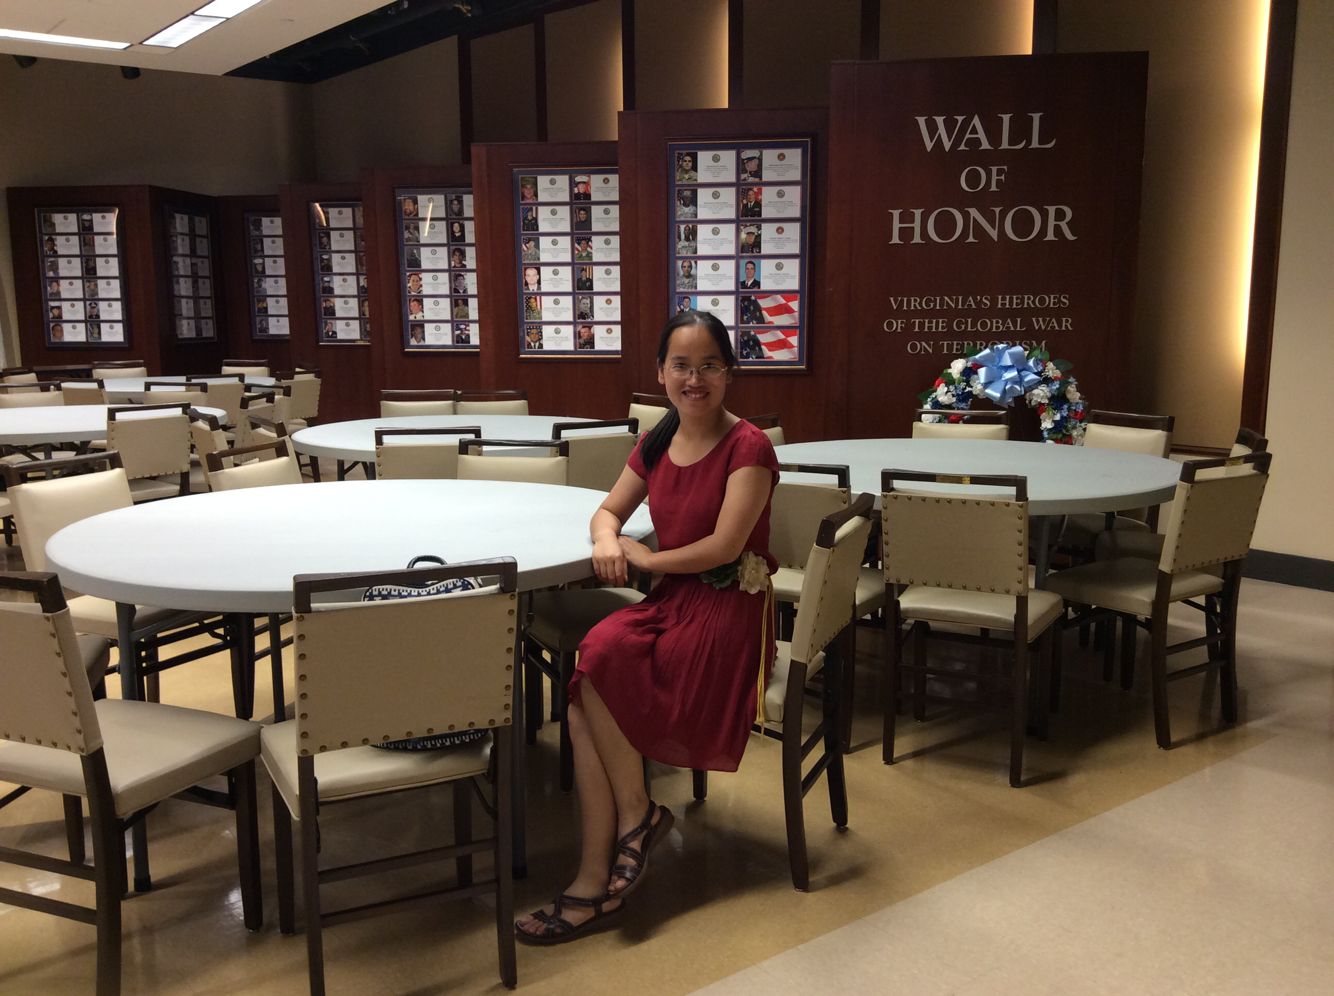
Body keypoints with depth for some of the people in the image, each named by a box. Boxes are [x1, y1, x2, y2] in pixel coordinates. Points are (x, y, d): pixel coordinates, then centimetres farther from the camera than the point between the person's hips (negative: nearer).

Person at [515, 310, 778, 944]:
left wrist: (644, 559, -6)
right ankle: (597, 884, -17)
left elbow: (725, 546, -18)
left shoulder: (748, 447, -10)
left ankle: (636, 814, -4)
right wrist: (607, 540, -7)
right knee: (585, 696, -21)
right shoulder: (657, 444, 10)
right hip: (671, 601, 6)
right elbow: (609, 510, 18)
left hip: (731, 610, -6)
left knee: (599, 661, -27)